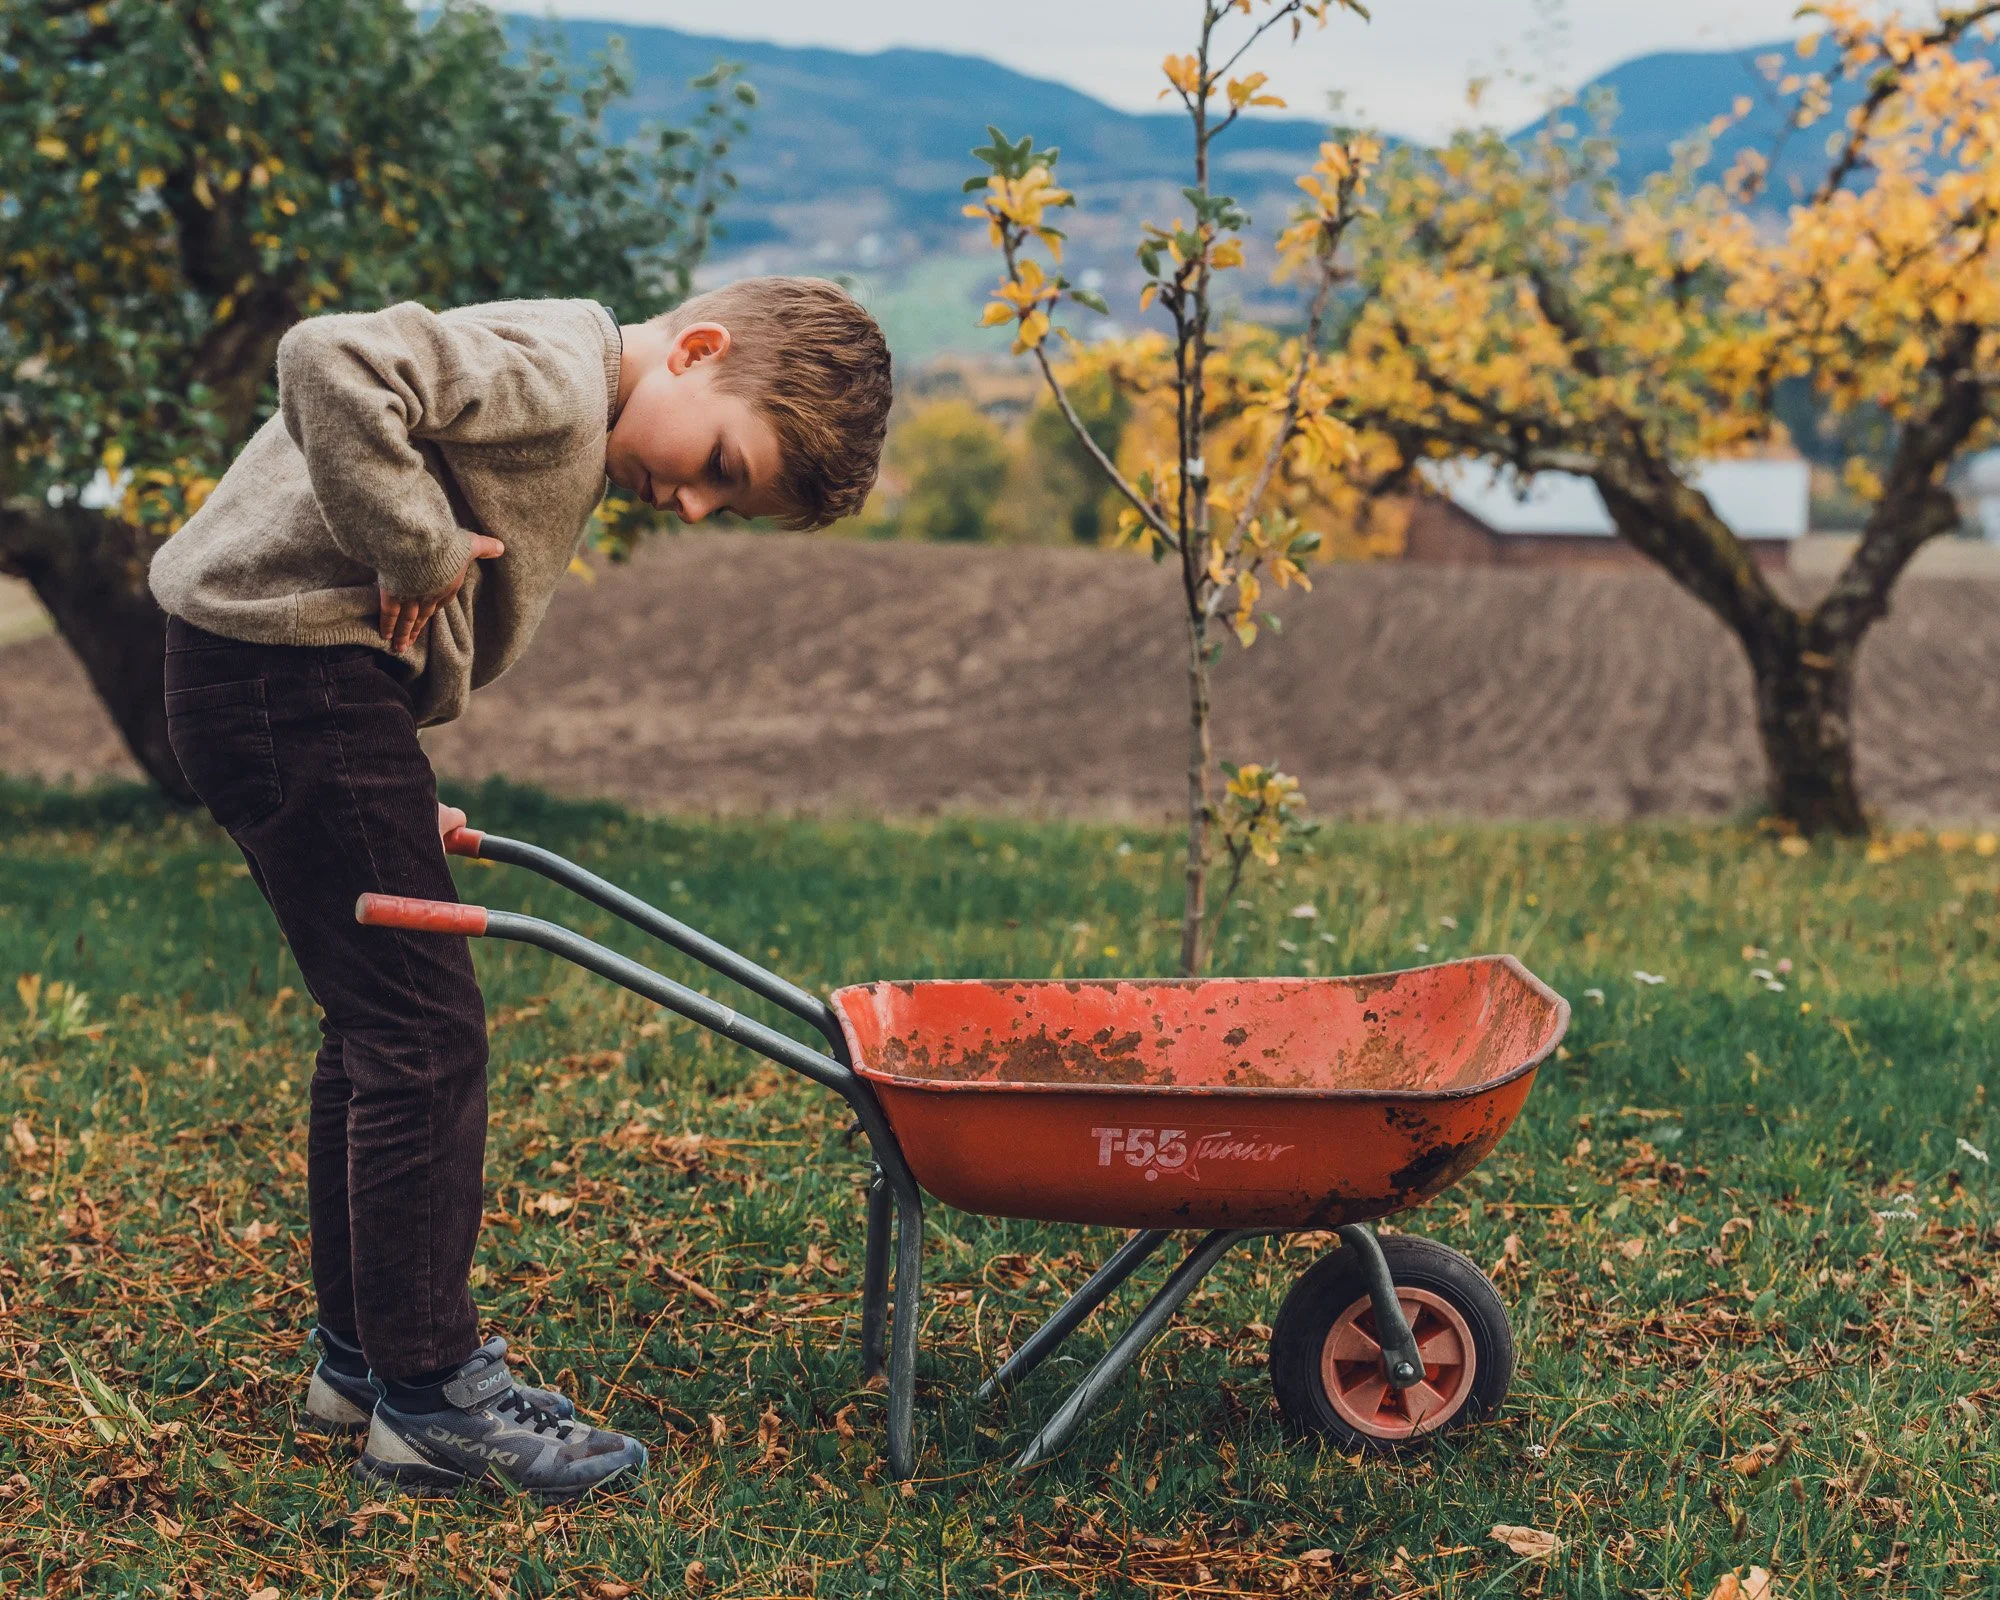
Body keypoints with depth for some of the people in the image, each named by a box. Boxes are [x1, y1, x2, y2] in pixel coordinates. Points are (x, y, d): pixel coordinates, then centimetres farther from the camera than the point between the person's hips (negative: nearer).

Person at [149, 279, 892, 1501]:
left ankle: (361, 1355, 29)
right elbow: (331, 362, -30)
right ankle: (432, 1399, 3)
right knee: (425, 1032, -6)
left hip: (286, 683, 11)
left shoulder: (568, 429, 16)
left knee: (381, 1022, 17)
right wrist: (420, 547, -21)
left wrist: (400, 794, 13)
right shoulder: (554, 376, -16)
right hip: (290, 675, -11)